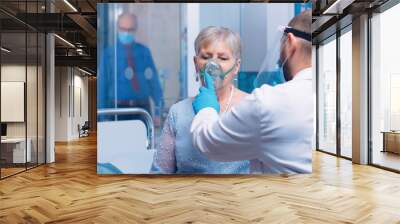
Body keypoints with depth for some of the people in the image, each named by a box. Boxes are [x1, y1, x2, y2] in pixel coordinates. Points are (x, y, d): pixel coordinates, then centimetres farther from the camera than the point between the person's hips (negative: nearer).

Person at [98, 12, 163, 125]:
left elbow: (154, 81, 4)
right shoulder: (108, 54, 0)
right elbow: (103, 85, 1)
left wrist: (158, 111, -1)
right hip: (119, 108, -2)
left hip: (142, 108, 2)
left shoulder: (144, 51, 5)